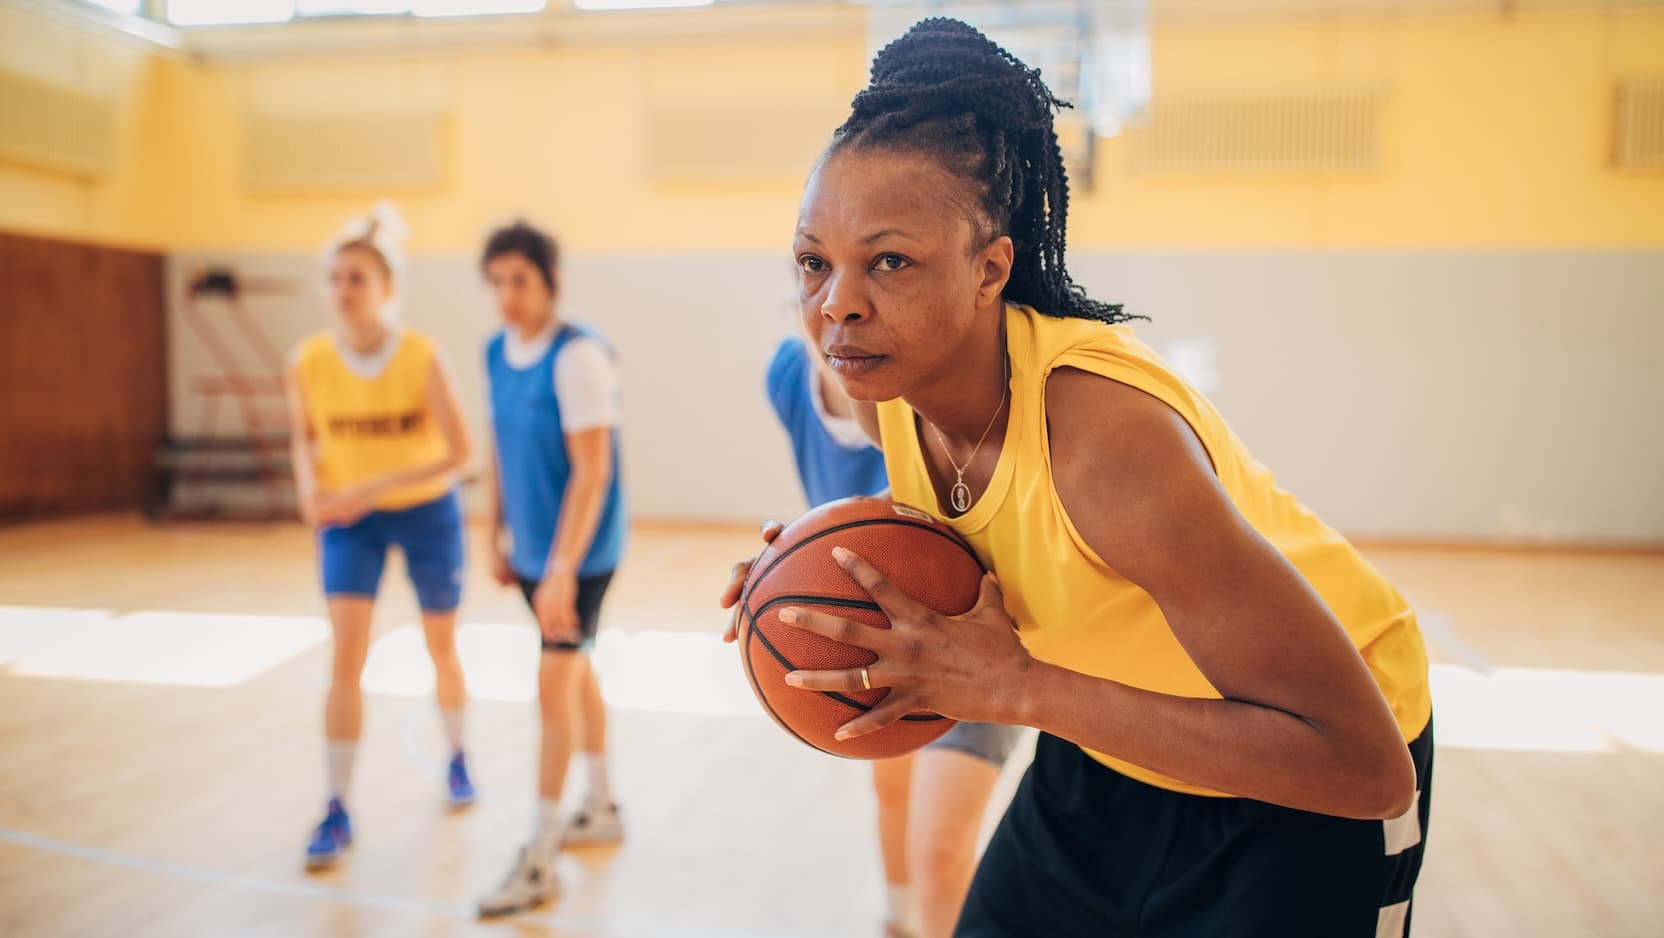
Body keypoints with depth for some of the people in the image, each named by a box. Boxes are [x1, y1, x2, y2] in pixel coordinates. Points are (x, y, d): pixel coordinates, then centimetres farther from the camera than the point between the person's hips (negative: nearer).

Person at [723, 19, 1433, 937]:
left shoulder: (1107, 432, -35)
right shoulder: (887, 381, -14)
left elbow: (1367, 764, -32)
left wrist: (1019, 687, -36)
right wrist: (849, 581, -15)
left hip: (1313, 785, -5)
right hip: (1109, 751, 6)